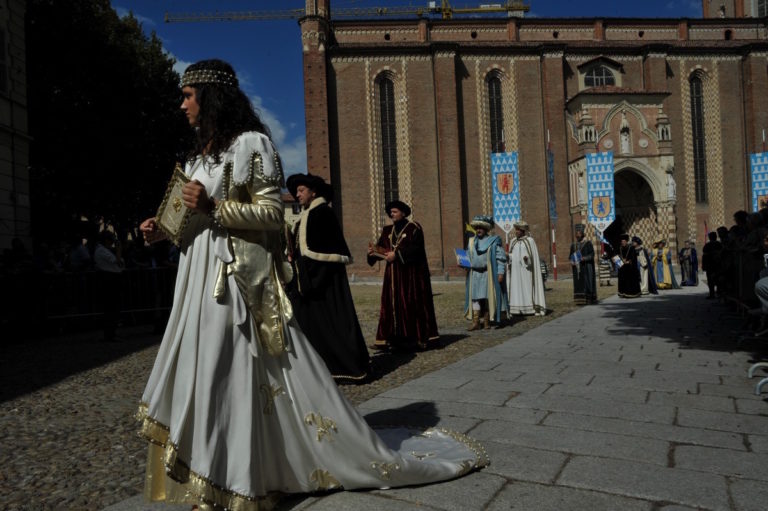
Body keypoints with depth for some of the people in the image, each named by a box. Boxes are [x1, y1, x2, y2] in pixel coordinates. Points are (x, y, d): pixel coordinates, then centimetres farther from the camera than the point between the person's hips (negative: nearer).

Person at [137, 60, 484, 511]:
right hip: (203, 281, 9)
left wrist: (213, 207, -21)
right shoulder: (205, 151, 19)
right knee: (204, 378, 10)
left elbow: (271, 214, -13)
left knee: (234, 379, -5)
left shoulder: (249, 143, -7)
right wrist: (164, 230, 8)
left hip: (237, 281, -9)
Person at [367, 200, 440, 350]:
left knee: (413, 304, -3)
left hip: (411, 273, -6)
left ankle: (418, 338, 6)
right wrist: (373, 251, -14)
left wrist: (397, 254, -20)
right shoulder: (388, 230, 13)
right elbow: (381, 247, 7)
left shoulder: (414, 228, -5)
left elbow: (416, 248, -15)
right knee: (393, 305, 2)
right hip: (393, 274, 6)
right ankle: (395, 338, 6)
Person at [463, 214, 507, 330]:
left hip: (489, 274, -3)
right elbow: (467, 257, 20)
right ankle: (476, 322, -1)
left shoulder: (494, 240, -1)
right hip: (475, 274, 3)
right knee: (475, 297, -2)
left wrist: (500, 273, -13)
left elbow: (501, 258, -5)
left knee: (488, 297, 3)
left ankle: (487, 321, 13)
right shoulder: (471, 241, 11)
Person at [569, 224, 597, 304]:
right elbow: (570, 255, 15)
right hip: (577, 267, 5)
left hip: (586, 267, -4)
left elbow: (592, 254, -7)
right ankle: (580, 299, 7)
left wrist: (584, 258, -23)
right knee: (578, 283, 3)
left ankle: (588, 299, 0)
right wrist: (571, 261, -6)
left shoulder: (588, 243, -3)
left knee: (586, 282, -4)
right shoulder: (573, 245, 12)